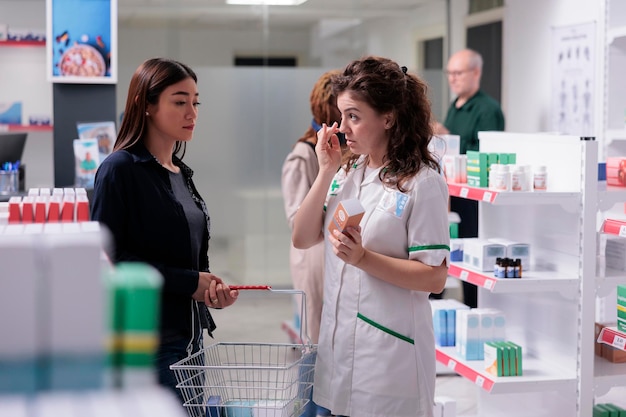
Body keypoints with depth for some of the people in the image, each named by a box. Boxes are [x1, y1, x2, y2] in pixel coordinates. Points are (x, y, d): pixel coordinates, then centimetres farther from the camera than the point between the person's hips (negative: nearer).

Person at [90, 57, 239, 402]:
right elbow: (109, 256, -17)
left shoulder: (181, 174, 14)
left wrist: (213, 290, 0)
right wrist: (189, 283, -16)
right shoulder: (120, 170, -10)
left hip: (189, 335, 8)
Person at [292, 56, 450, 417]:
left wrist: (363, 258, -23)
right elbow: (303, 239, 2)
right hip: (339, 345, 6)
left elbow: (434, 278, -14)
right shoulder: (346, 172, 8)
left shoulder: (422, 182, -12)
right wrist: (326, 172, -5)